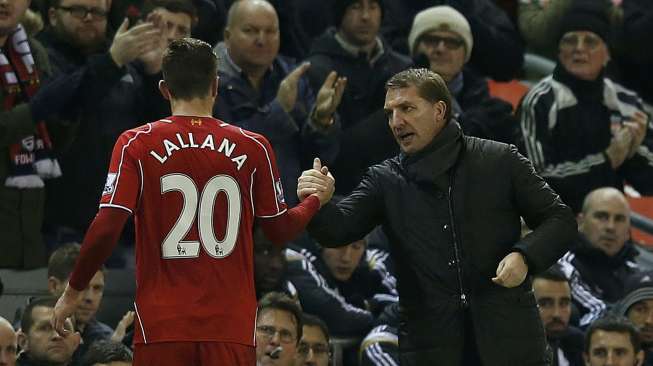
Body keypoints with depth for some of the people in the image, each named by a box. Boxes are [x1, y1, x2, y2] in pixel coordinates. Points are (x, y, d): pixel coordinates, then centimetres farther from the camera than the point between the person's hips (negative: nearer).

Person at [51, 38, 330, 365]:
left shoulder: (136, 145, -2)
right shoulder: (253, 148, 2)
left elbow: (106, 229, -9)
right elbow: (280, 230, 12)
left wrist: (73, 291, 4)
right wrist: (316, 199, 33)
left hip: (162, 325, -1)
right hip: (231, 326, 1)